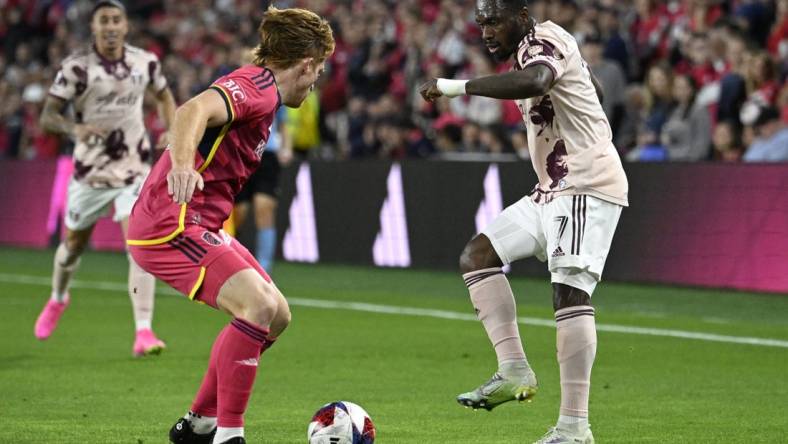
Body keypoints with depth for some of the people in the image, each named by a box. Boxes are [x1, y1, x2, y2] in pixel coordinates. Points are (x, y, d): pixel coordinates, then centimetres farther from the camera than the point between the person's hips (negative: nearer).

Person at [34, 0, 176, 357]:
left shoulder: (145, 62, -1)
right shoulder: (76, 67, -11)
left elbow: (163, 95, 20)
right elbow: (47, 116, -12)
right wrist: (75, 129, -33)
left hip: (134, 170, 1)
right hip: (90, 171, 0)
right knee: (74, 244, 17)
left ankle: (143, 333, -18)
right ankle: (58, 299, 50)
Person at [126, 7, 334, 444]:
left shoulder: (258, 88, 19)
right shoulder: (257, 85, -14)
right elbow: (194, 110, -34)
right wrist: (182, 164, -53)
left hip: (201, 225, 11)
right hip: (170, 224, -11)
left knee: (276, 315, 13)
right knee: (259, 307, -24)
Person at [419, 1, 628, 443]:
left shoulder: (545, 40, -14)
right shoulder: (537, 47, 17)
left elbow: (533, 81, -39)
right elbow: (594, 88, 34)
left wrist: (456, 86, -34)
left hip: (587, 186, -11)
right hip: (553, 191, 11)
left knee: (570, 291, -19)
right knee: (478, 254, 7)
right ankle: (514, 372, 1)